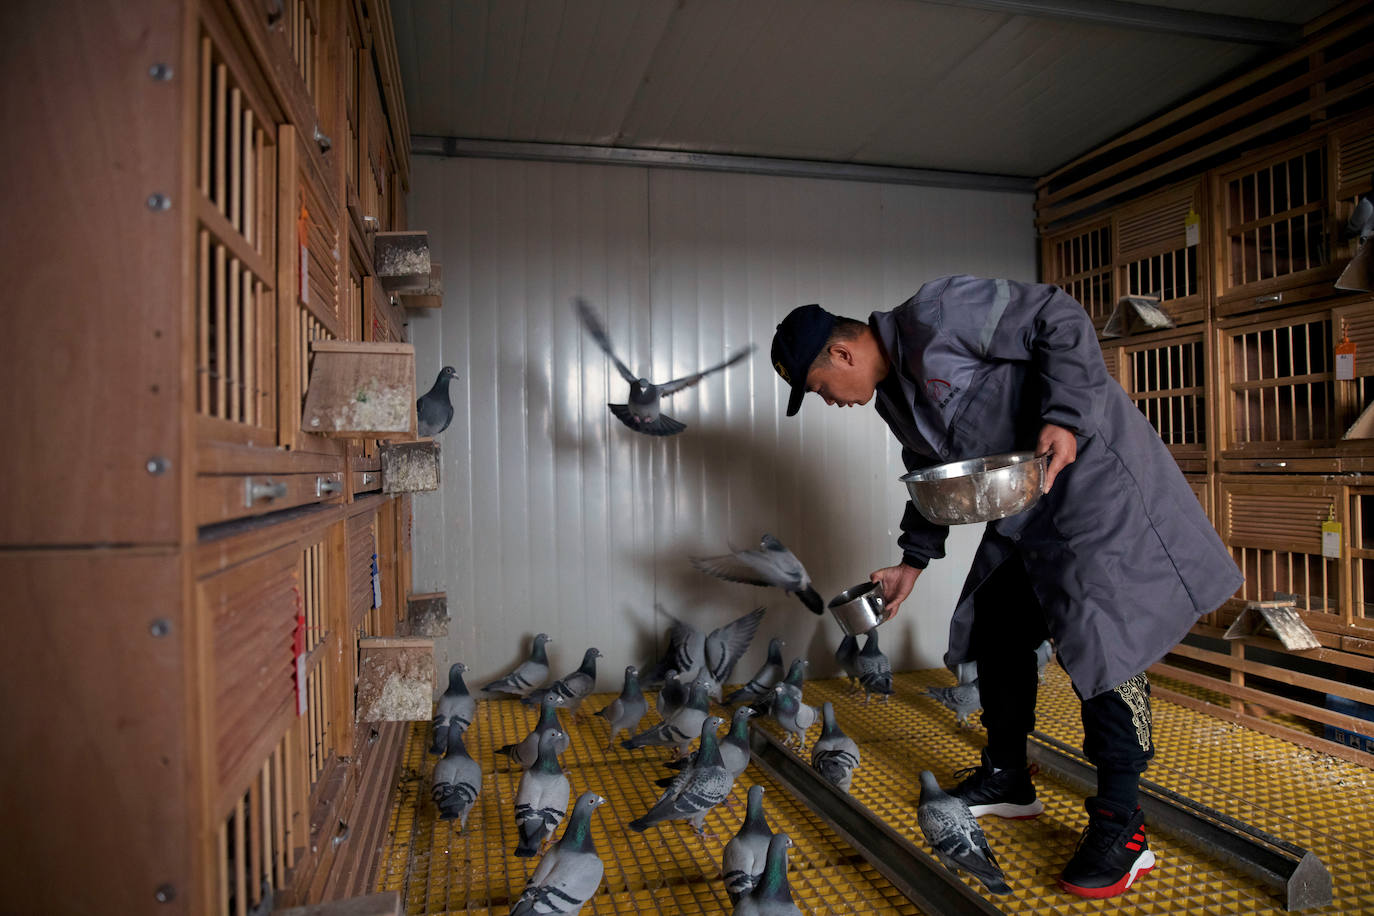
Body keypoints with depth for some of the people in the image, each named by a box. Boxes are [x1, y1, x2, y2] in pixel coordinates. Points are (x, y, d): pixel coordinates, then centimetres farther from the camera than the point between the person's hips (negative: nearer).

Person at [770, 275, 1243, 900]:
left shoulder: (933, 314, -20)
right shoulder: (893, 396, 9)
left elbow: (1060, 319, -19)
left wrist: (1064, 419, -28)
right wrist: (914, 561, 20)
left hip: (1088, 468, -10)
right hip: (1023, 503, 10)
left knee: (1096, 631, -14)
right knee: (996, 627, 11)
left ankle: (1121, 827, -4)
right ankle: (1006, 780, 25)